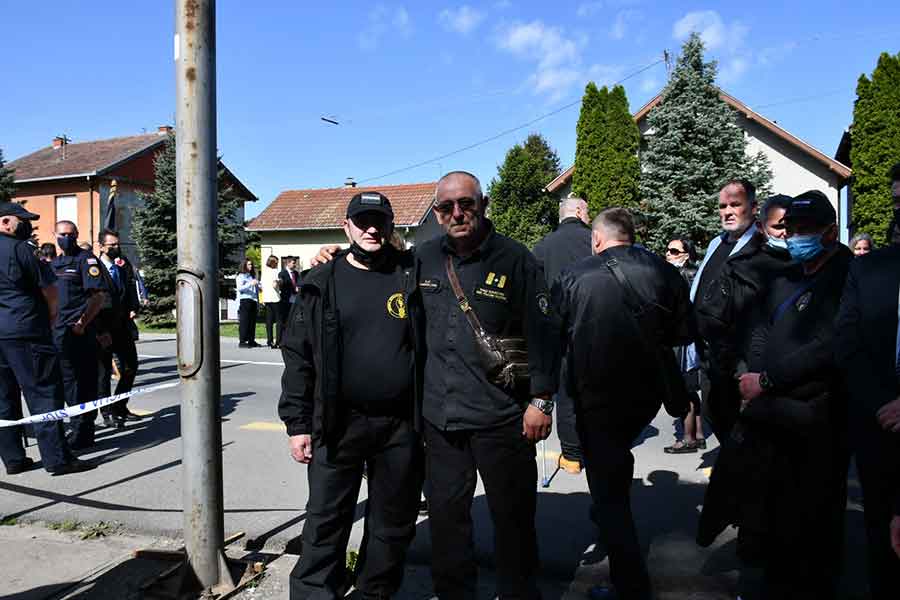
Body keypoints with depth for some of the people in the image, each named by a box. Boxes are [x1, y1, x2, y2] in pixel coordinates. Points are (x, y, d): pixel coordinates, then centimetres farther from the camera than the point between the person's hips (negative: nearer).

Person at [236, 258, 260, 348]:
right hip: (244, 301, -6)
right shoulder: (241, 276, 1)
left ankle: (251, 340, 10)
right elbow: (239, 288, -13)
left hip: (253, 301, 6)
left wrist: (258, 302, 12)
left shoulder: (253, 276, 19)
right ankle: (242, 341, -6)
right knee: (244, 322, -7)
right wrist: (250, 284, -24)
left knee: (253, 321, 5)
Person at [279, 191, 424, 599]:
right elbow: (298, 357, 1)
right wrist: (297, 424, -3)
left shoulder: (412, 278, 3)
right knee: (326, 523, 8)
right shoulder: (322, 283, 1)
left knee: (394, 526, 15)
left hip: (400, 427, 2)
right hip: (337, 424, -1)